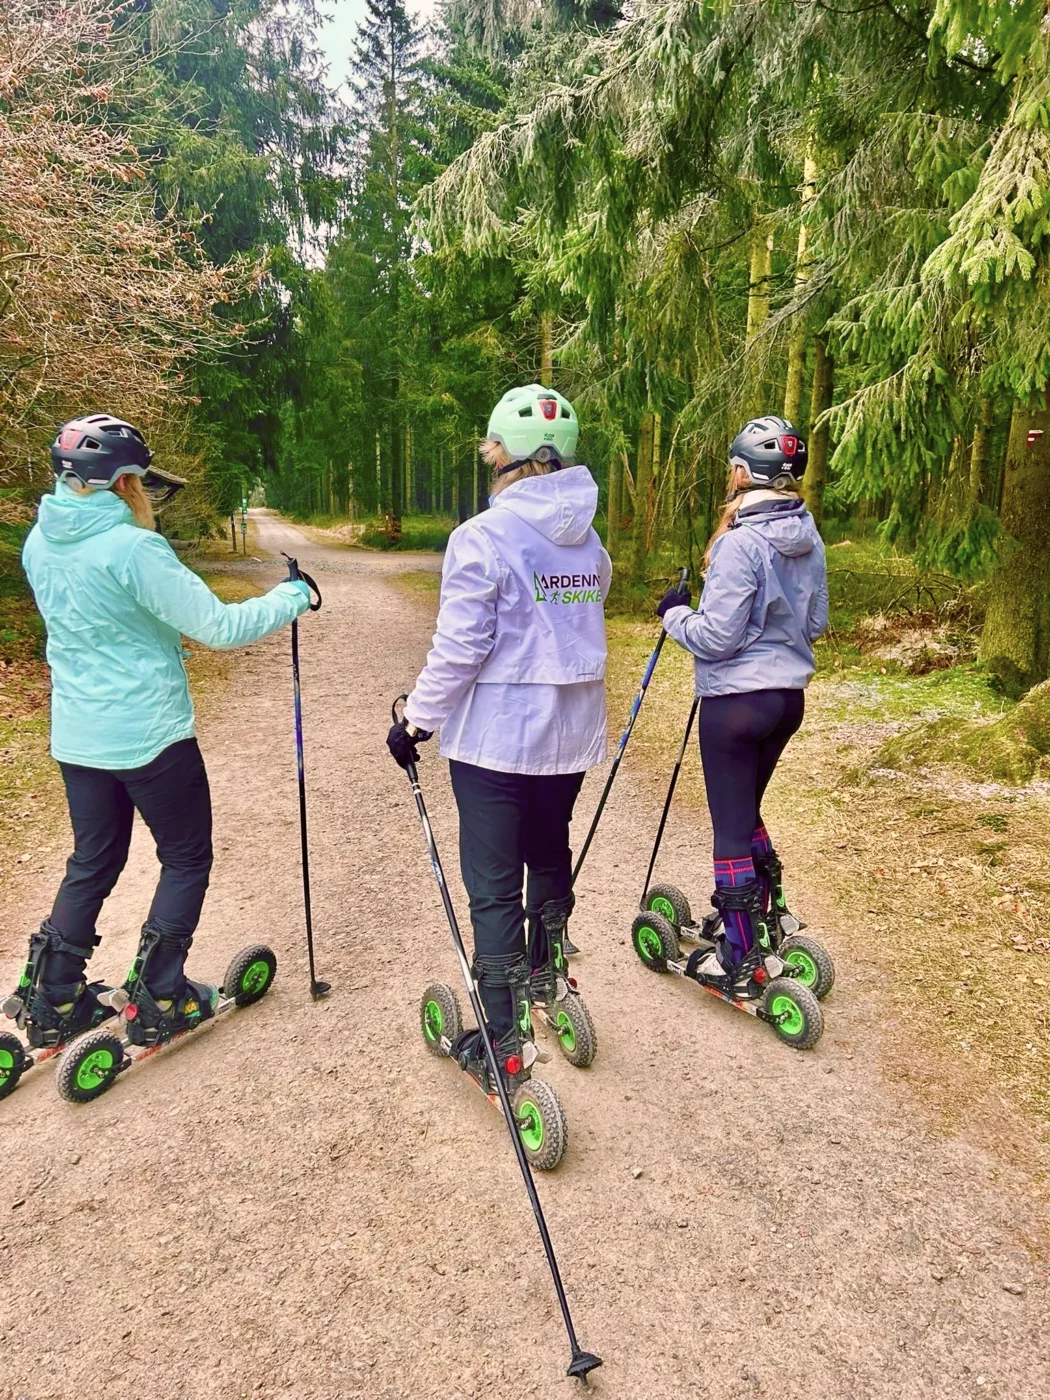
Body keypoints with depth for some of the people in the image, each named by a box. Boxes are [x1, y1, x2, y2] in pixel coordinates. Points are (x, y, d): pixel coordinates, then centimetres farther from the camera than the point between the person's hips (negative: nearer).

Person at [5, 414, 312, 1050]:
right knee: (187, 859, 12)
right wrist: (293, 596, -7)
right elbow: (219, 626, -20)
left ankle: (52, 1002, 28)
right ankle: (161, 1000, 17)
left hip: (77, 736, 8)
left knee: (92, 863, 21)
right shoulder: (131, 548, -21)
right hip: (150, 736, -7)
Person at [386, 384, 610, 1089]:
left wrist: (417, 721, -5)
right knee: (551, 854, 24)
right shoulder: (589, 540, 4)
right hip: (571, 735, 7)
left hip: (495, 735, -6)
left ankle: (506, 1040, 11)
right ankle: (547, 979, 44)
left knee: (494, 885, 4)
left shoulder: (482, 537, -16)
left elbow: (458, 650, -17)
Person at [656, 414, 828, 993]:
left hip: (735, 701, -8)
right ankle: (759, 923, 36)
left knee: (731, 827, 4)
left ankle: (740, 962, 15)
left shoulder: (741, 543, -20)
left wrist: (675, 613, -2)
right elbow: (816, 622, 14)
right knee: (747, 812, 24)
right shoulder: (809, 541, 5)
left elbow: (716, 636, -19)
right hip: (789, 695, 8)